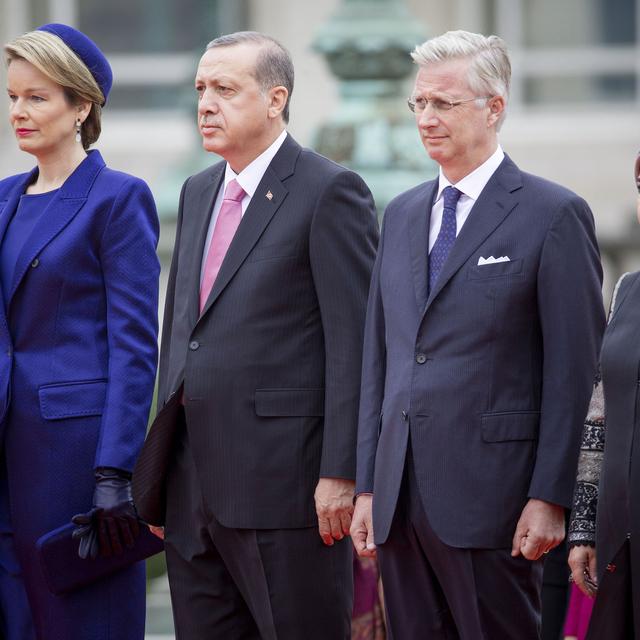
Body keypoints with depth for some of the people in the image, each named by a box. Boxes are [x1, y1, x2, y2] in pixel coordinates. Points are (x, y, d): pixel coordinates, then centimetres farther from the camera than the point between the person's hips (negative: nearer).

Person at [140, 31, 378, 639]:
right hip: (195, 485, 7)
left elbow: (353, 342, -12)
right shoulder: (198, 192, 17)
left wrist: (340, 473, -17)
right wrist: (160, 468, 16)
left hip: (285, 476, -7)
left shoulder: (330, 192, -7)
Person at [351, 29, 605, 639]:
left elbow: (574, 371, -7)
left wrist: (550, 498, -12)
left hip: (490, 497, -6)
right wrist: (367, 486, 11)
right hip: (400, 496, 6)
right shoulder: (402, 215, 16)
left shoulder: (554, 215, -4)